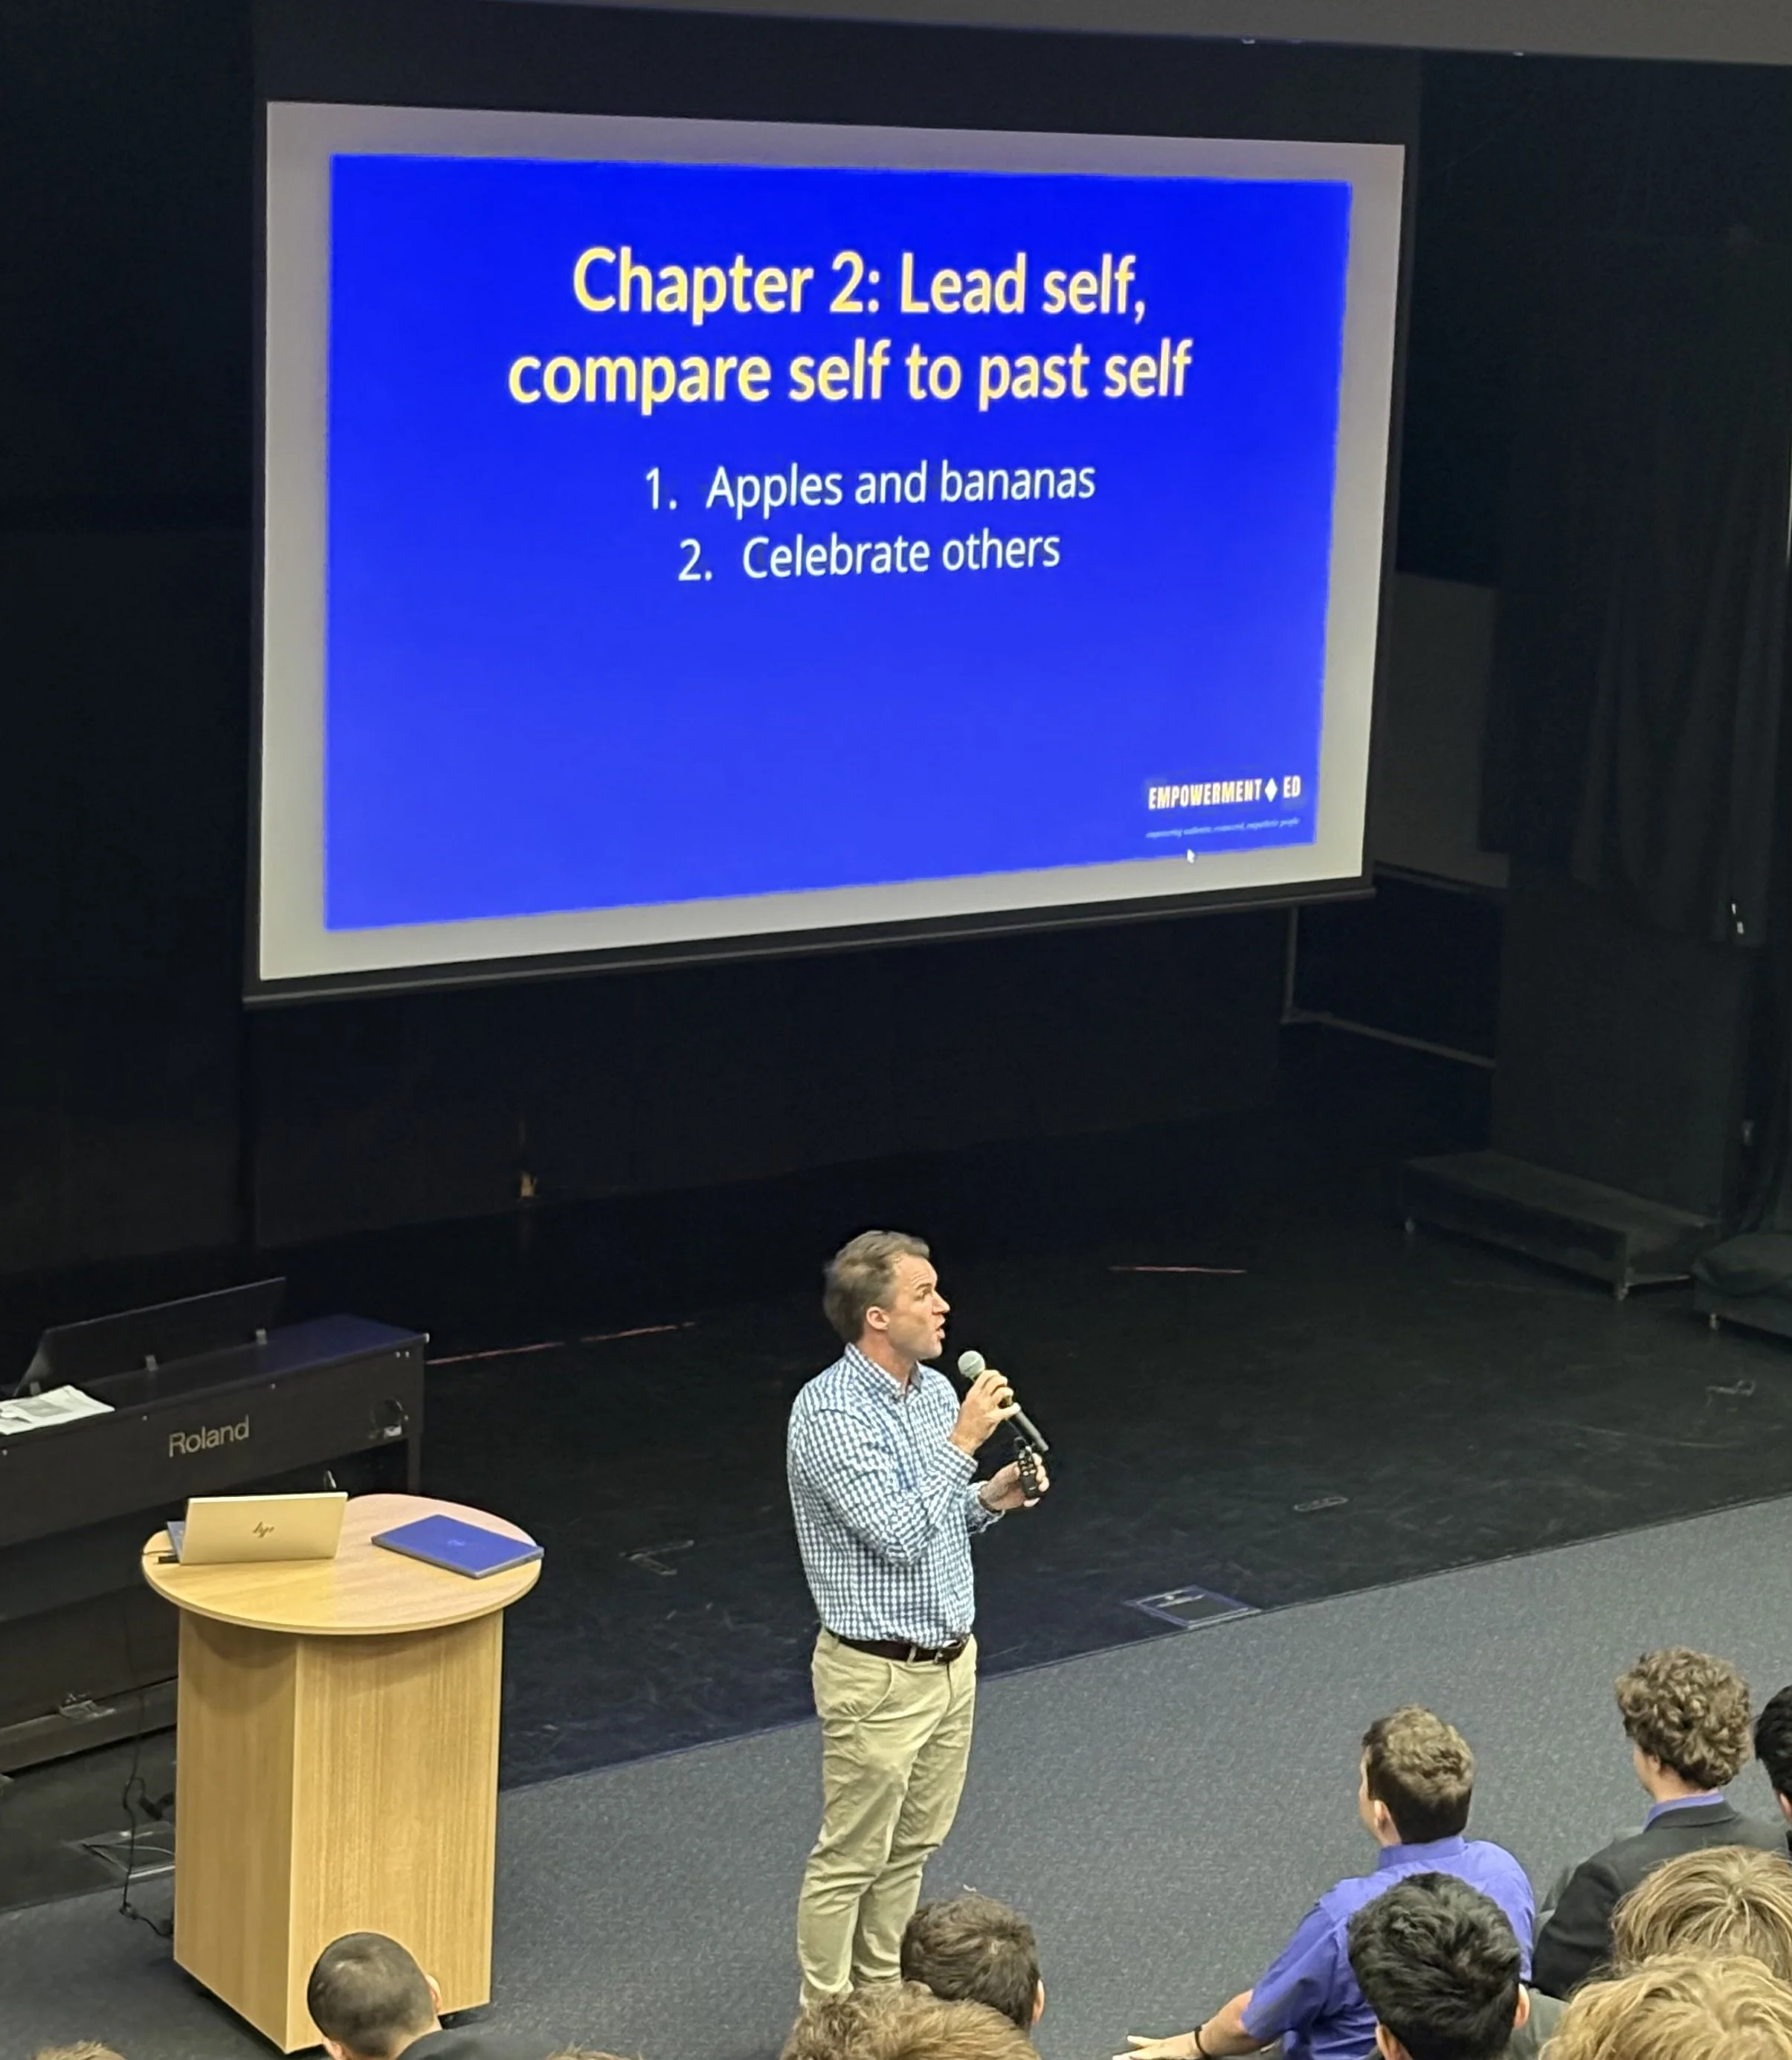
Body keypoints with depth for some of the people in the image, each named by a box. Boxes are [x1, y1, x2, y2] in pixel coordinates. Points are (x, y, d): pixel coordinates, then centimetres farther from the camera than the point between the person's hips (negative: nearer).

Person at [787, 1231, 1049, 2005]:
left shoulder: (935, 1389, 4)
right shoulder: (828, 1412, -21)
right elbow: (899, 1535, -25)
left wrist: (990, 1497, -3)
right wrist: (963, 1442, -24)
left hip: (951, 1658, 8)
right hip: (879, 1676, -8)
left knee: (912, 1847, 19)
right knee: (850, 1861, 5)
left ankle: (883, 1992, 33)